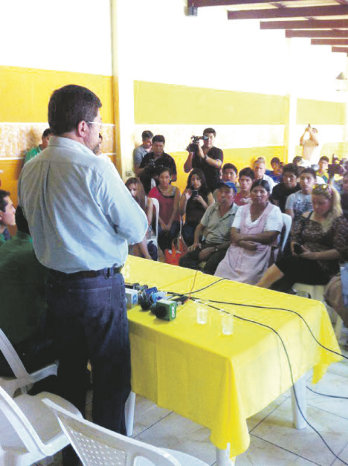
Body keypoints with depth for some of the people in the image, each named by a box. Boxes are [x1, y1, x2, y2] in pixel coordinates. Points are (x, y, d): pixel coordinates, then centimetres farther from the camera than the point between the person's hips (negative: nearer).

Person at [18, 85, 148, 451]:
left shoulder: (30, 170, 2)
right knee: (111, 375, 9)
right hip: (100, 286, -7)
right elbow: (136, 229, -14)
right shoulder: (95, 168, -19)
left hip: (56, 283, 7)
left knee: (70, 369, 21)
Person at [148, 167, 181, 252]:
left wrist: (169, 224, -14)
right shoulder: (154, 191, 4)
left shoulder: (175, 190, 5)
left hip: (173, 221, 0)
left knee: (171, 232, -30)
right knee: (159, 231, -30)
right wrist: (162, 223, -15)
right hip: (159, 221, 0)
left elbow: (175, 209, -2)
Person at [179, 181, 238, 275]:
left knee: (210, 266, -35)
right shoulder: (212, 207, 13)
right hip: (206, 244, 6)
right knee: (184, 260, -18)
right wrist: (196, 242, 5)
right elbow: (200, 226, 23)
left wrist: (212, 249, -16)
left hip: (223, 248, -6)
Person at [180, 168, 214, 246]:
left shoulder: (208, 193, 7)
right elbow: (181, 213, 6)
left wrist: (202, 201, -12)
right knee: (187, 236, -30)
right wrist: (185, 199, -7)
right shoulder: (186, 192, 12)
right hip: (190, 224, 2)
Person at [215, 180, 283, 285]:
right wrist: (243, 243, -15)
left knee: (247, 277, -26)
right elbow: (234, 233, 5)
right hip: (237, 249, 4)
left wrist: (245, 236, -10)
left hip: (258, 253, -3)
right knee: (221, 271, -18)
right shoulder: (242, 209, 16)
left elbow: (270, 236, -7)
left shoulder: (274, 210, 5)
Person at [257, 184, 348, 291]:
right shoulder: (306, 216, 17)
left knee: (285, 262, -30)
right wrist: (296, 250, -7)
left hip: (323, 268, -4)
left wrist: (313, 255, -15)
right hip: (302, 262, 4)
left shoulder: (339, 221, 1)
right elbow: (294, 239, 16)